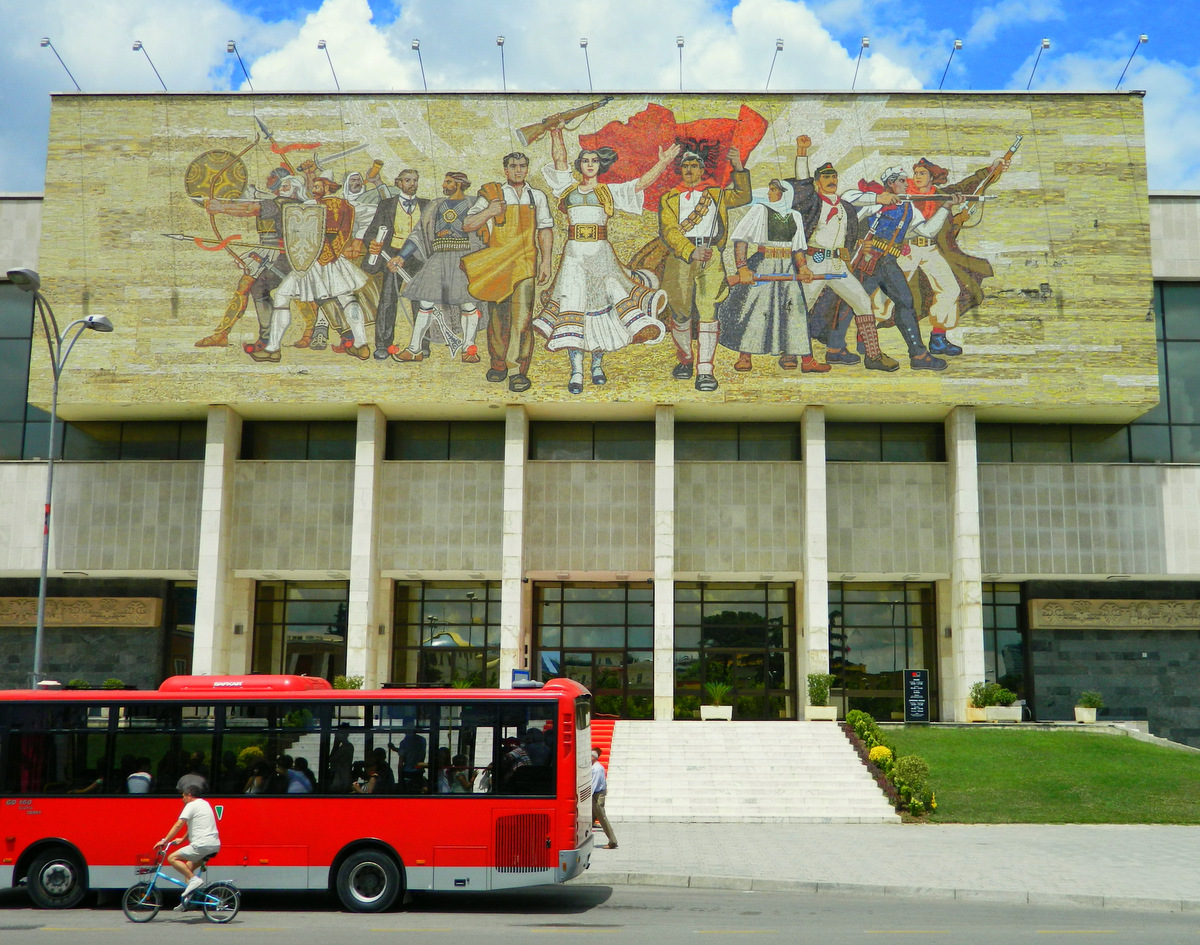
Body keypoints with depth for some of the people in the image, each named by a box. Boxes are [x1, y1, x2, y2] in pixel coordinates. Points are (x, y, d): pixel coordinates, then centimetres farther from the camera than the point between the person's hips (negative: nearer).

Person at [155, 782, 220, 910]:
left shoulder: (191, 805, -5)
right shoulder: (204, 803, 23)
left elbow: (178, 825, -12)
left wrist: (164, 841, -9)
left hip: (202, 845, -10)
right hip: (214, 845, 10)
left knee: (172, 858, -5)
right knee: (189, 866, 22)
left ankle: (193, 879, -16)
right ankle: (187, 899, 15)